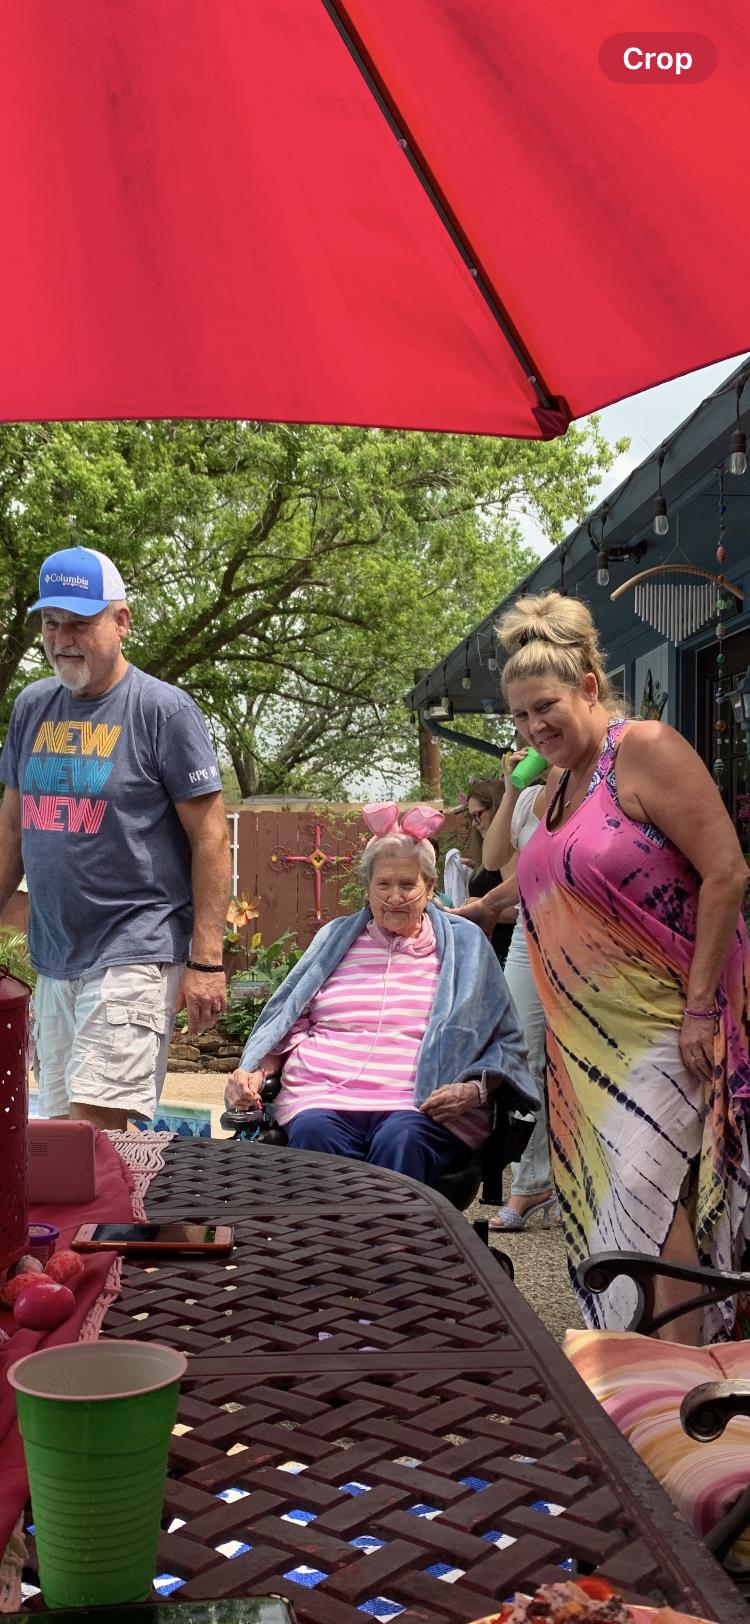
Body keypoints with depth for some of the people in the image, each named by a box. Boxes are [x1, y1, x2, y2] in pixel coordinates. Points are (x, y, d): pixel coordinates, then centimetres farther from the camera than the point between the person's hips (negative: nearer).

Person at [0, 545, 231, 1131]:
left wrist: (207, 960, -13)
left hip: (134, 953, -6)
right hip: (52, 959, 6)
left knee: (95, 1120, -13)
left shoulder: (164, 709, -7)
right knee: (61, 1126, 9)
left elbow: (210, 837, -8)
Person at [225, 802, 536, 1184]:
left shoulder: (464, 944, 16)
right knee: (313, 1131, -33)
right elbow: (286, 1022, 22)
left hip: (421, 1108, -1)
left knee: (400, 1141, -36)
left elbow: (506, 1044, 13)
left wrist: (475, 1089, -7)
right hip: (323, 1097, 2)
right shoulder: (336, 938, 23)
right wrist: (252, 1073, 3)